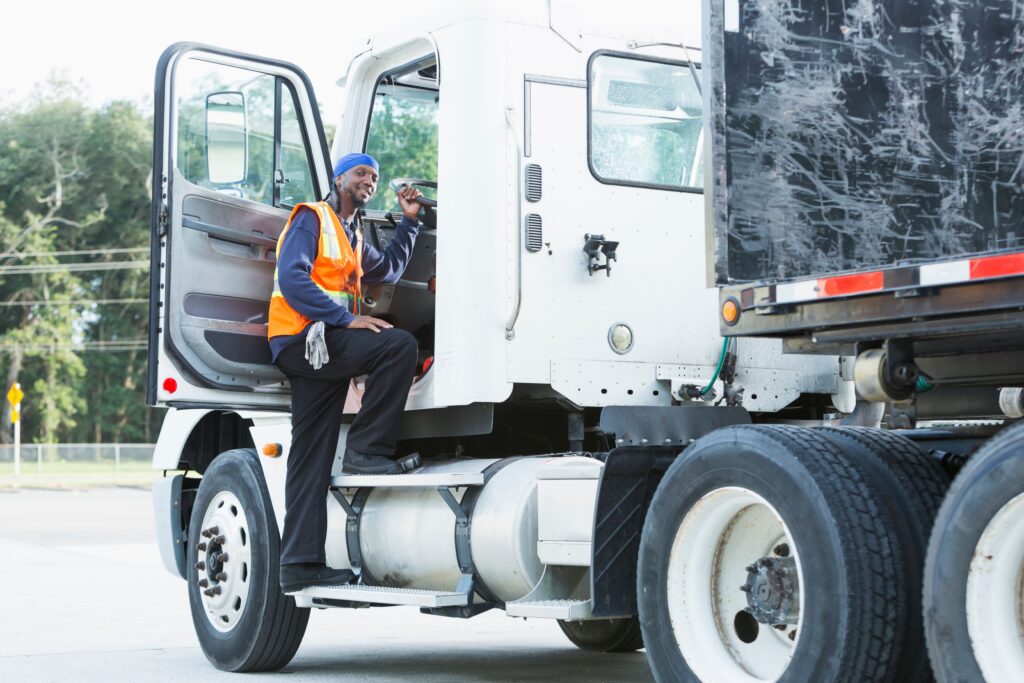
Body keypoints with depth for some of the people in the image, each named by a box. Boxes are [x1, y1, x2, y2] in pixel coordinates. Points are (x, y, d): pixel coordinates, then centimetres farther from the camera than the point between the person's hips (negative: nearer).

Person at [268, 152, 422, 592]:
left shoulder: (353, 236, 29)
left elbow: (388, 270, 35)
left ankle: (300, 564, 1)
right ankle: (365, 449, -19)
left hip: (321, 350, 9)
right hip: (303, 338, -9)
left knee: (311, 460, 3)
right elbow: (291, 277, -14)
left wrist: (409, 220, 30)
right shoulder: (312, 219, 0)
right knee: (400, 344, -24)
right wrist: (346, 318, -20)